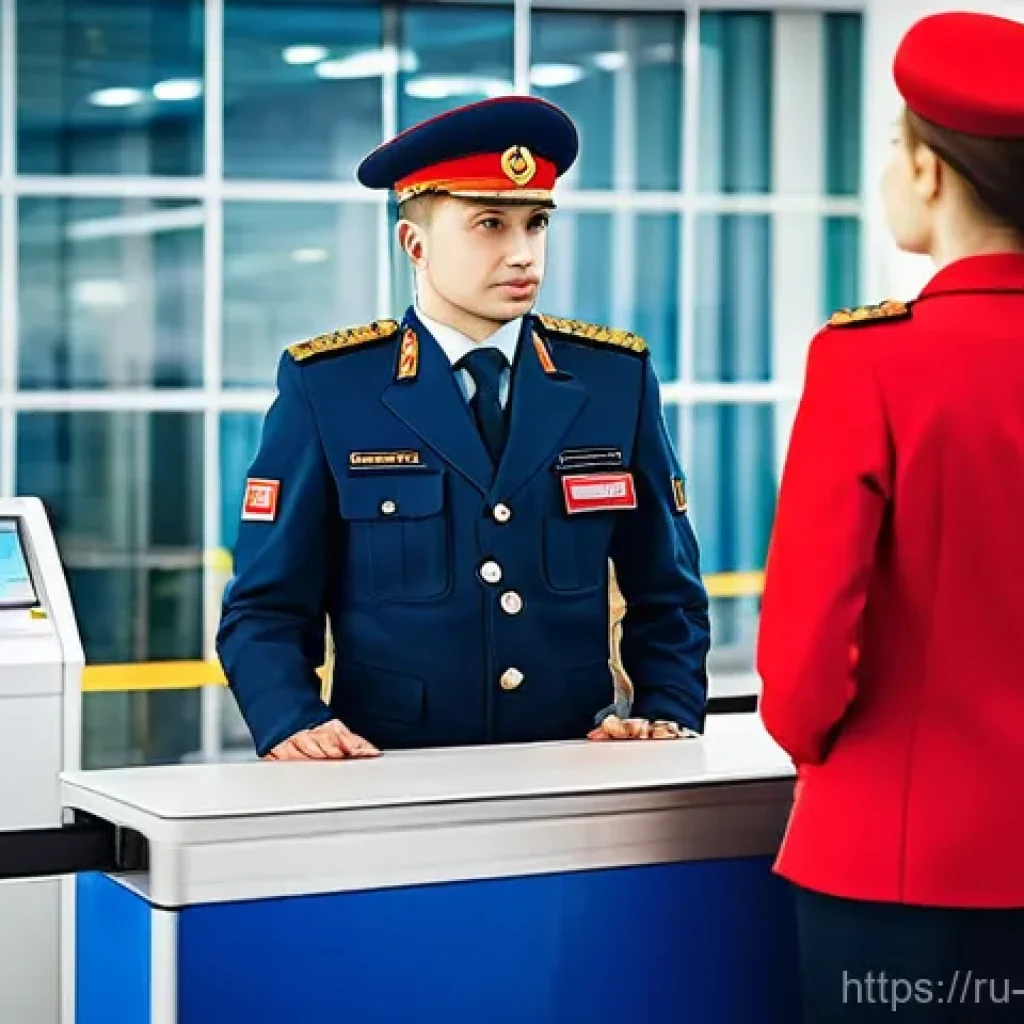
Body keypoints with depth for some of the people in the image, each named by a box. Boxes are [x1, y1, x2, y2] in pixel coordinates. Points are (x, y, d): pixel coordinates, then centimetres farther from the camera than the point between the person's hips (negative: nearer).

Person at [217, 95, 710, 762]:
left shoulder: (616, 380, 10)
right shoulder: (324, 389, 3)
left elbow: (667, 595, 18)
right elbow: (266, 609, 5)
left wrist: (668, 715, 3)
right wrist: (296, 726, -12)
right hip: (396, 782, -2)